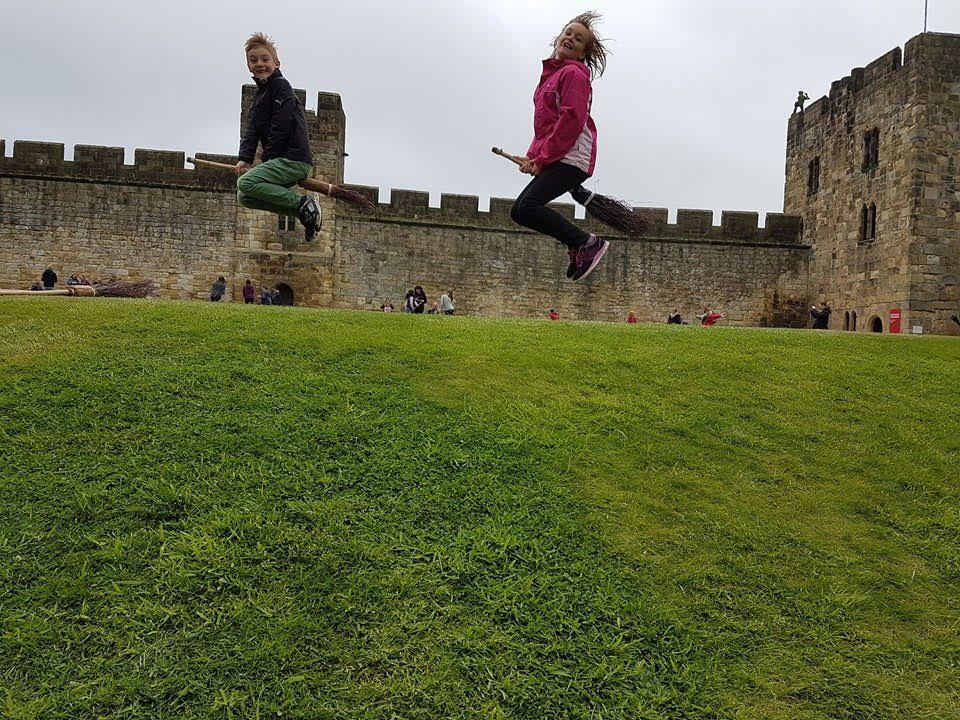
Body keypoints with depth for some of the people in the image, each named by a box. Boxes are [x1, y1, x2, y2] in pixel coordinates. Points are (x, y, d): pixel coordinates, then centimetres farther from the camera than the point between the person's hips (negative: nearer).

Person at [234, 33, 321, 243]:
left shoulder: (280, 85, -4)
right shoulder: (261, 92, 24)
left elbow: (281, 125, -14)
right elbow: (252, 129, 12)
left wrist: (268, 159, -13)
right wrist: (244, 158, -2)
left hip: (293, 158, -10)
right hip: (284, 162, 10)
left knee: (246, 183, -23)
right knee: (244, 198, 11)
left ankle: (303, 203, -15)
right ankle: (303, 211, 4)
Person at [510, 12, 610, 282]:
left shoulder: (574, 73, -6)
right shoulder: (552, 73, 23)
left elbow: (572, 120, -17)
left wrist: (543, 158, -15)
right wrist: (533, 156, 11)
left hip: (572, 158, -10)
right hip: (555, 159, 10)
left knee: (527, 207, -22)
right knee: (519, 212, 9)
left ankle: (587, 244, -15)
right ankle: (578, 248, 7)